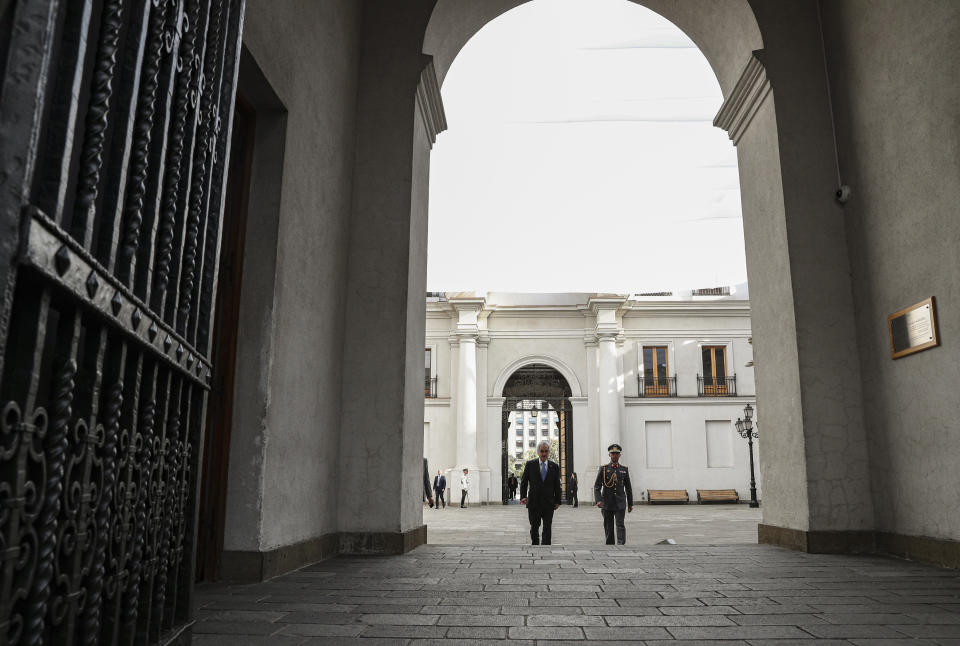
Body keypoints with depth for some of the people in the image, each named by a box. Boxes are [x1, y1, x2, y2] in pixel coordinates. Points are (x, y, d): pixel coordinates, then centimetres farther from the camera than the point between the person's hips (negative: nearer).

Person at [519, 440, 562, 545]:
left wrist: (557, 501, 4)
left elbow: (557, 485, 8)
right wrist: (523, 496, -9)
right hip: (534, 502, 0)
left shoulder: (554, 466, 4)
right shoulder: (530, 464, 1)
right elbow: (523, 482, 3)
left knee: (547, 528, -1)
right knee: (534, 528, 10)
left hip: (549, 503, 1)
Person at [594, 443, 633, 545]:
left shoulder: (624, 470, 7)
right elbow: (597, 487, -3)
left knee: (620, 525, -12)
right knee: (608, 528, 7)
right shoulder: (603, 469, 2)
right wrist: (598, 500, -17)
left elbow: (628, 488, 13)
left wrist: (630, 504, 13)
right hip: (607, 503, 0)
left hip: (620, 504, 0)